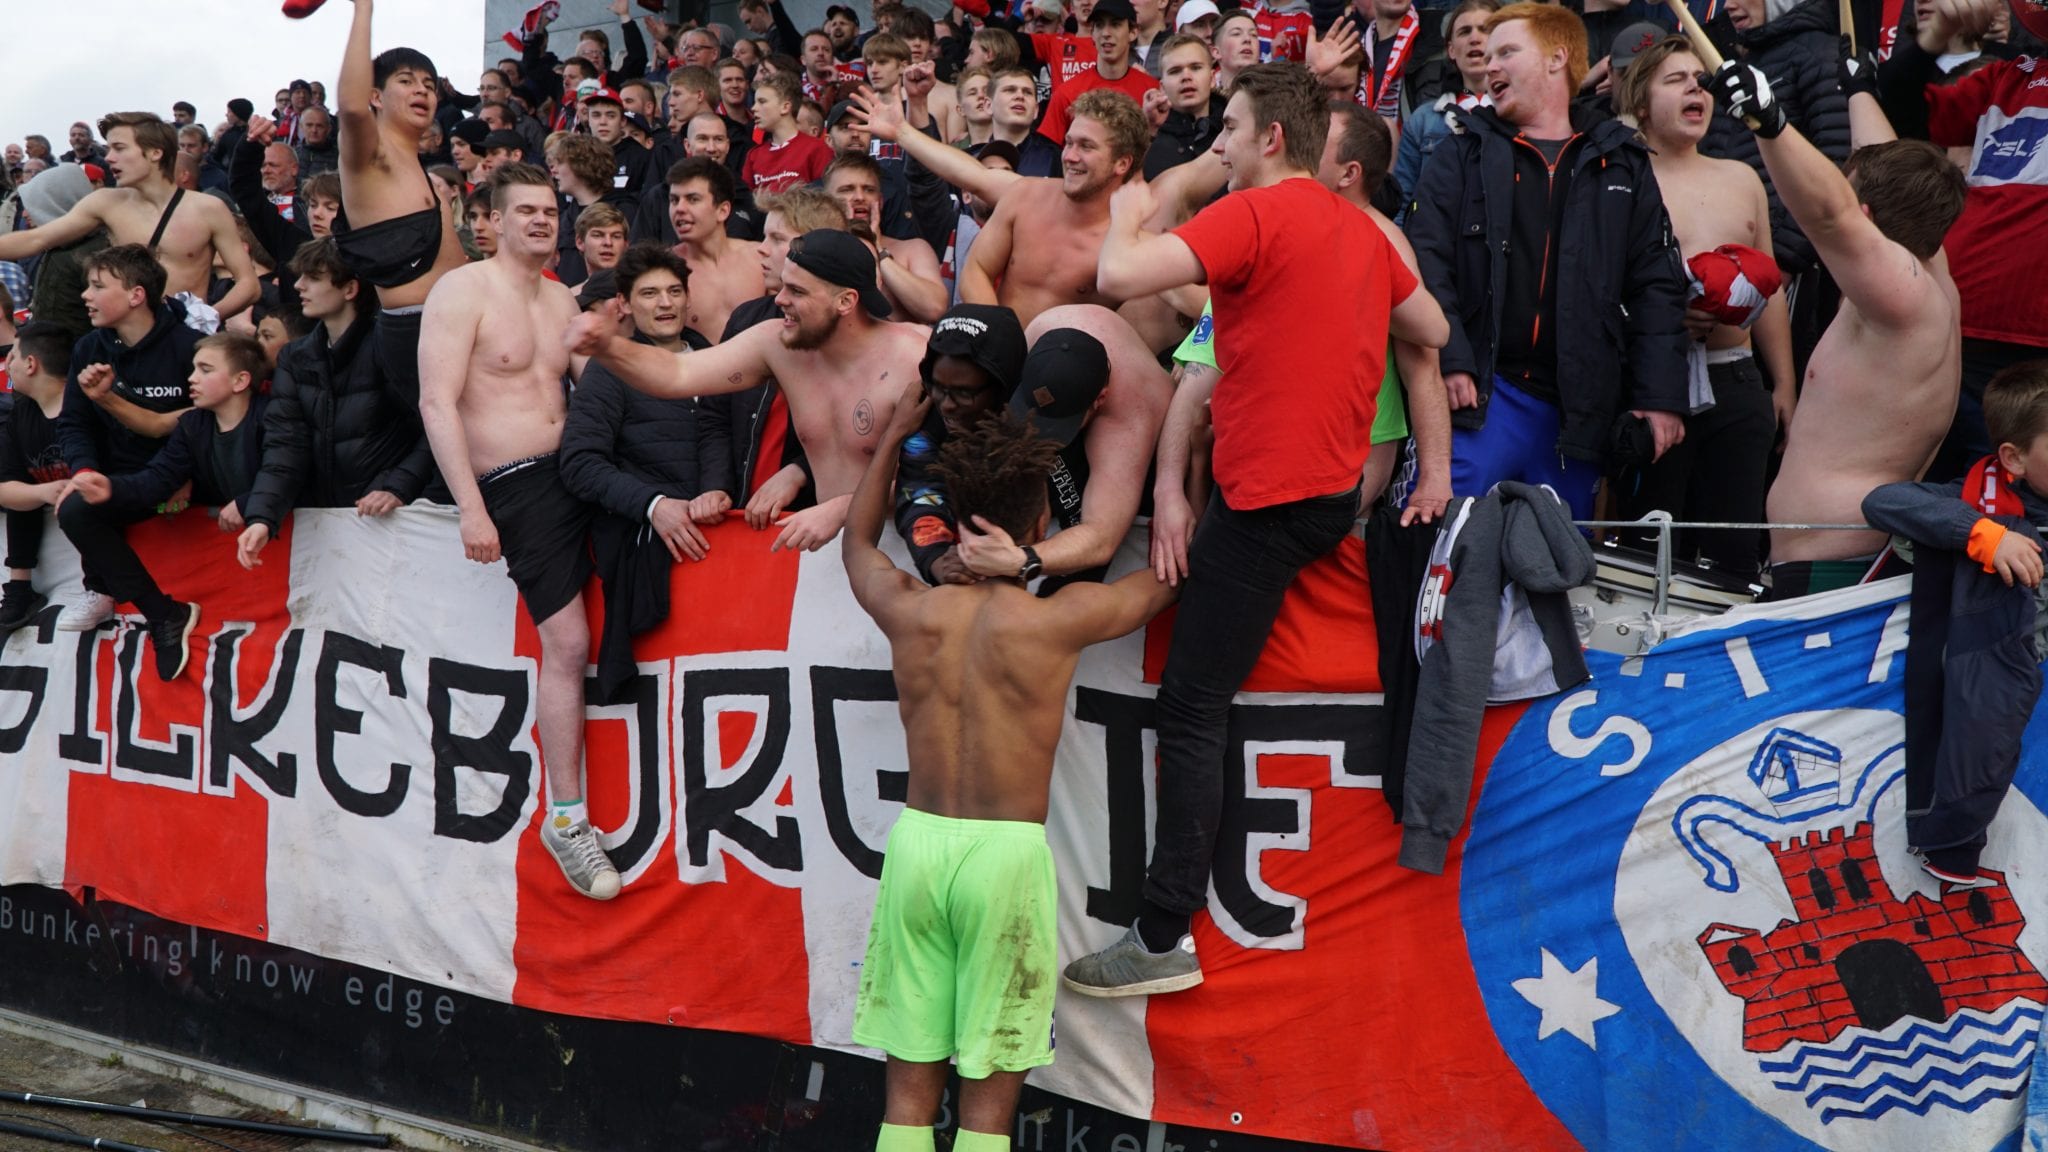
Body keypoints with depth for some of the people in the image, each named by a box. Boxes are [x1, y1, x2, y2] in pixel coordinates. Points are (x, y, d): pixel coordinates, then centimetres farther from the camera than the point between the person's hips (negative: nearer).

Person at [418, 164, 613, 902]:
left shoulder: (561, 300, 17)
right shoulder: (463, 291, -5)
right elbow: (437, 403, -14)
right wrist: (471, 508, -21)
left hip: (578, 467, 8)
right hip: (517, 483, -8)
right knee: (567, 642, -15)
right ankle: (566, 819, -8)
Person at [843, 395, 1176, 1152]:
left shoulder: (910, 612, 1)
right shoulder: (1058, 621, -8)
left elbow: (856, 543, 26)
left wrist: (897, 432, 32)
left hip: (917, 839, 4)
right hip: (1006, 850, -4)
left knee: (910, 1082, 10)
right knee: (990, 1090, 3)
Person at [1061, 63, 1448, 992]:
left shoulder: (1254, 216, -13)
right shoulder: (1361, 229, 12)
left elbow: (1120, 275, -23)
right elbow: (1432, 331, 24)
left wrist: (1129, 213, -2)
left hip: (1266, 499, -9)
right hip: (1336, 488, 9)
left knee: (1191, 712, -5)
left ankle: (1164, 938, -5)